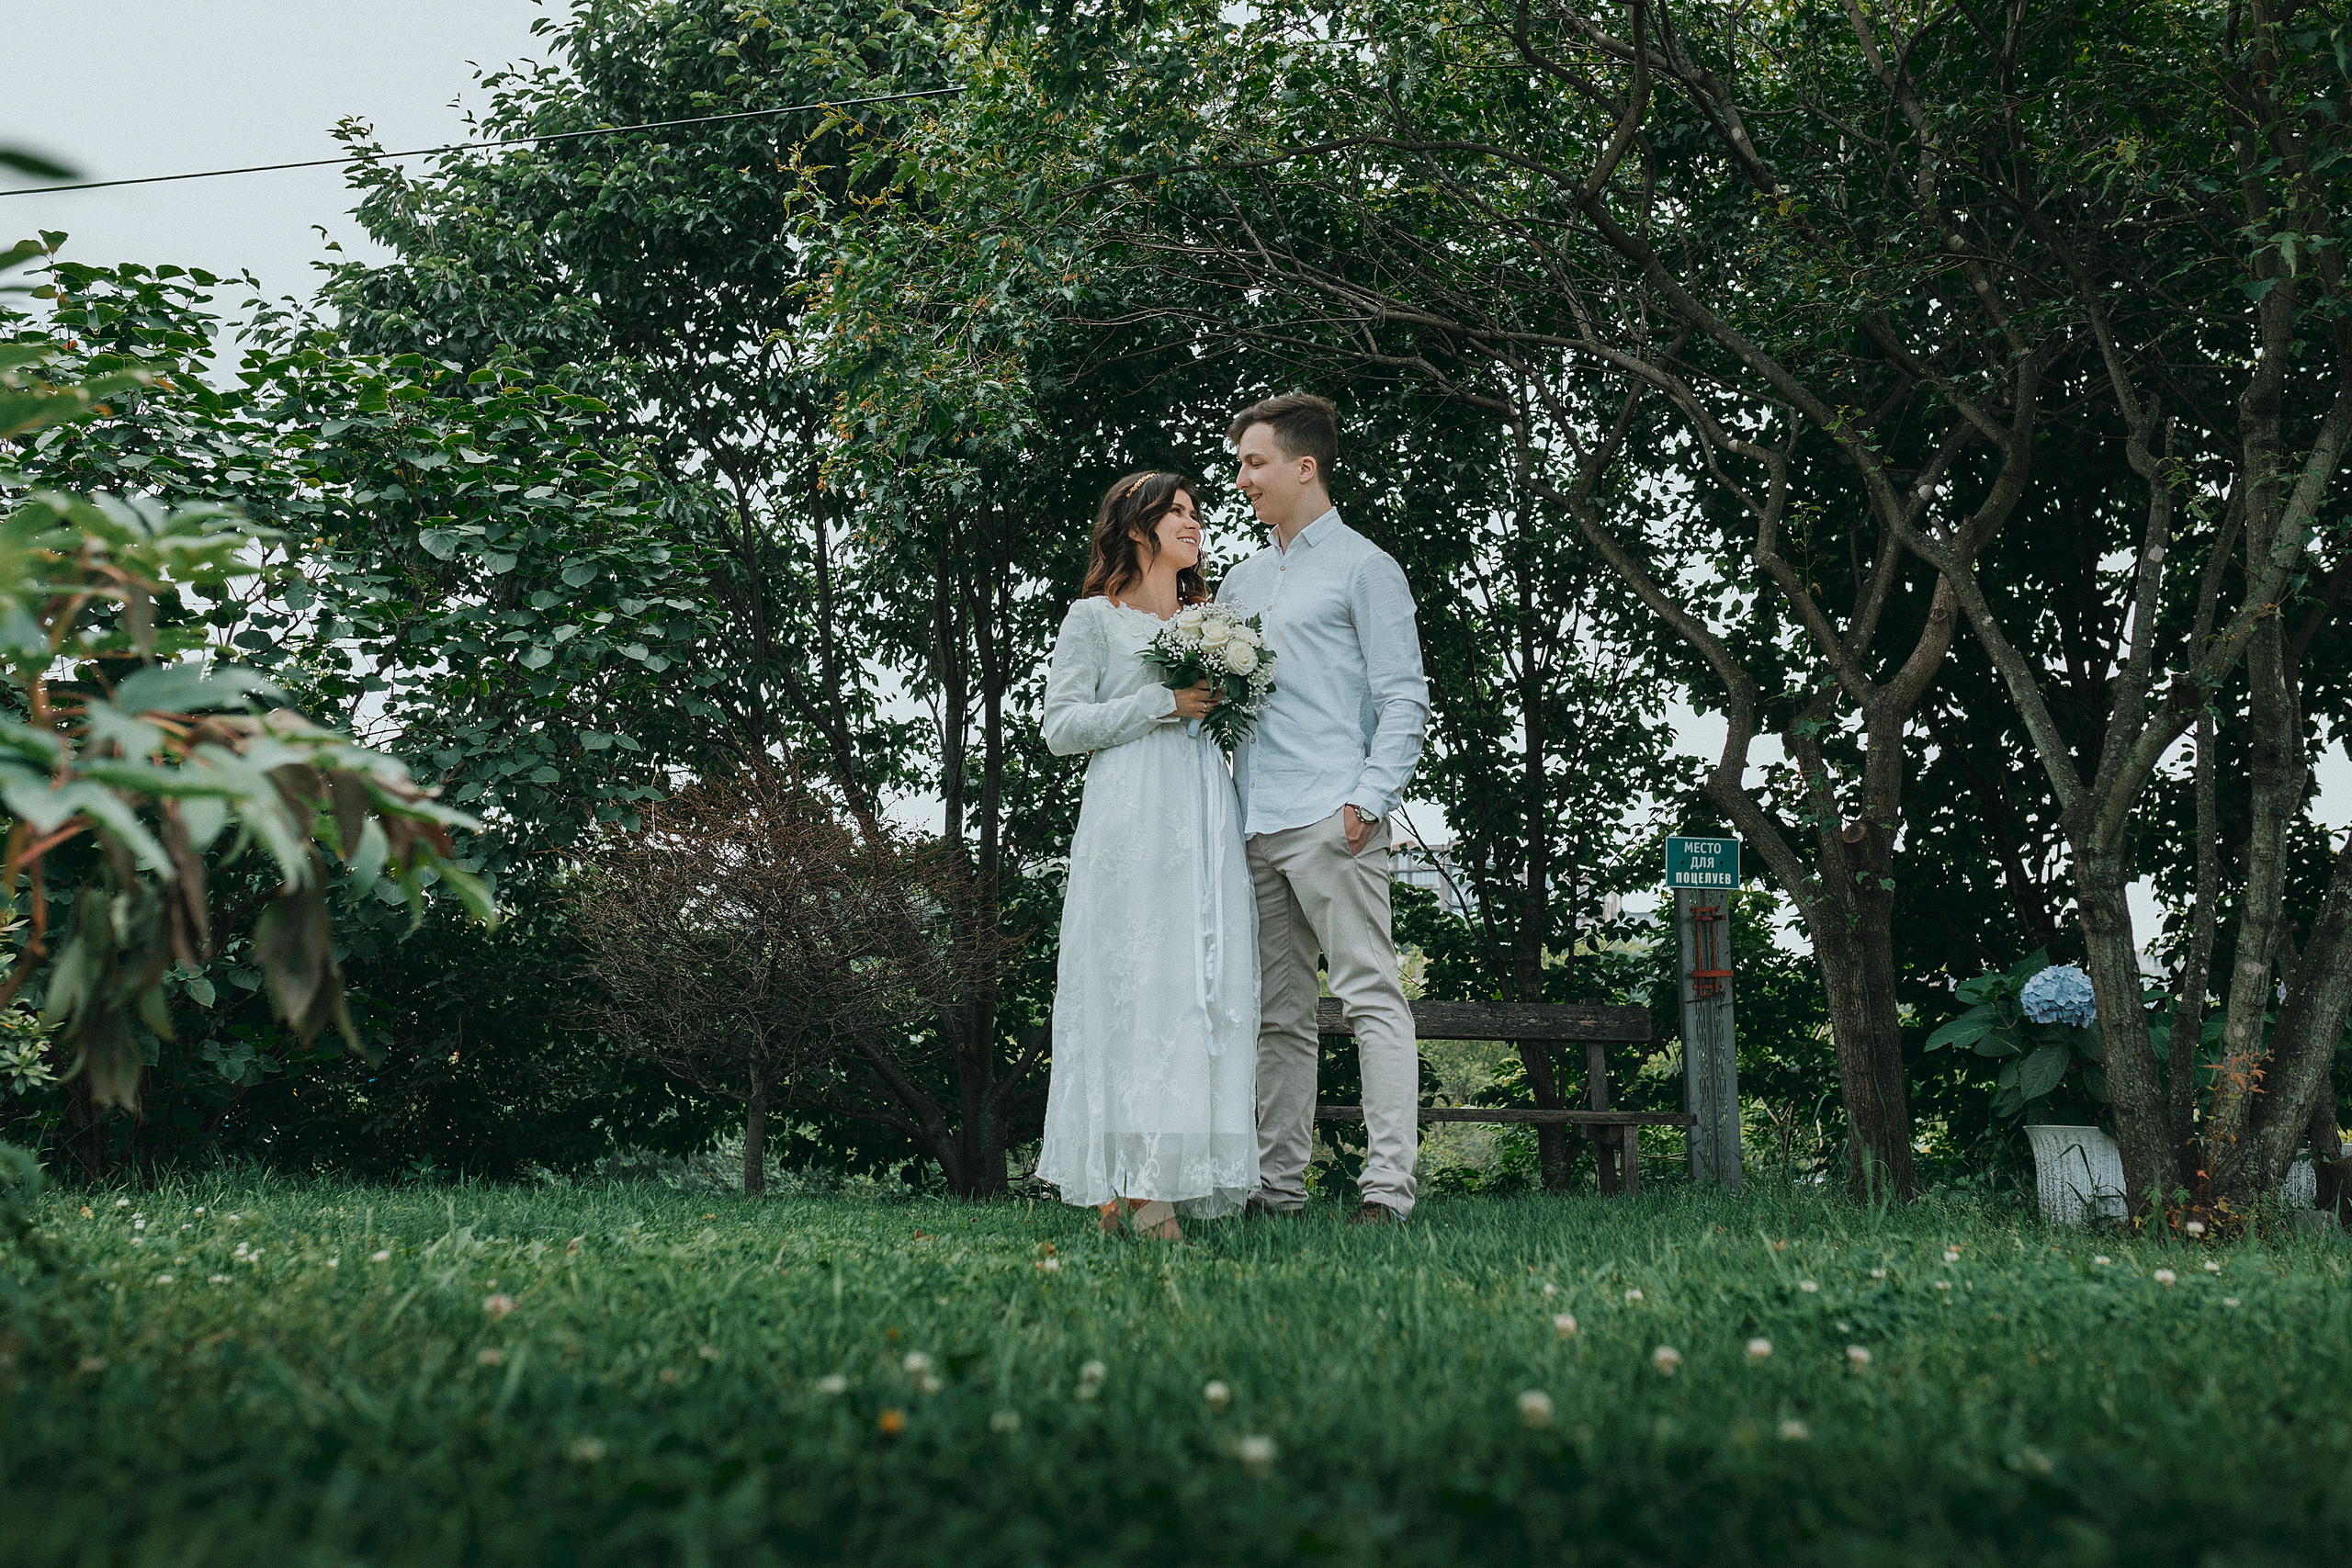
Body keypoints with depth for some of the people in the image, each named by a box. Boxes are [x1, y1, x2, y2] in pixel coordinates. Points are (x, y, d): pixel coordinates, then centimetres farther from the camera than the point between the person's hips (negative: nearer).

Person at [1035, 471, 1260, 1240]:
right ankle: (1131, 1186, -15)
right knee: (1134, 983, -13)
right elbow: (1061, 726, -1)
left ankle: (1179, 1177, -3)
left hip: (1207, 816, 6)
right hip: (1131, 822, -6)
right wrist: (1164, 702, -8)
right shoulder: (1094, 617, 8)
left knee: (1208, 983, -3)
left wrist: (1225, 702, 7)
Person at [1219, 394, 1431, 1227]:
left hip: (1331, 820, -7)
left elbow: (1404, 699, -4)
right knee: (1277, 1014, 8)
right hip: (1253, 828, 7)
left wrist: (1368, 799, -14)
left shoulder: (1363, 566, 3)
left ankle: (1387, 1184, -8)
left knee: (1371, 997, -8)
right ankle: (1278, 1185, 13)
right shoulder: (1240, 582, 23)